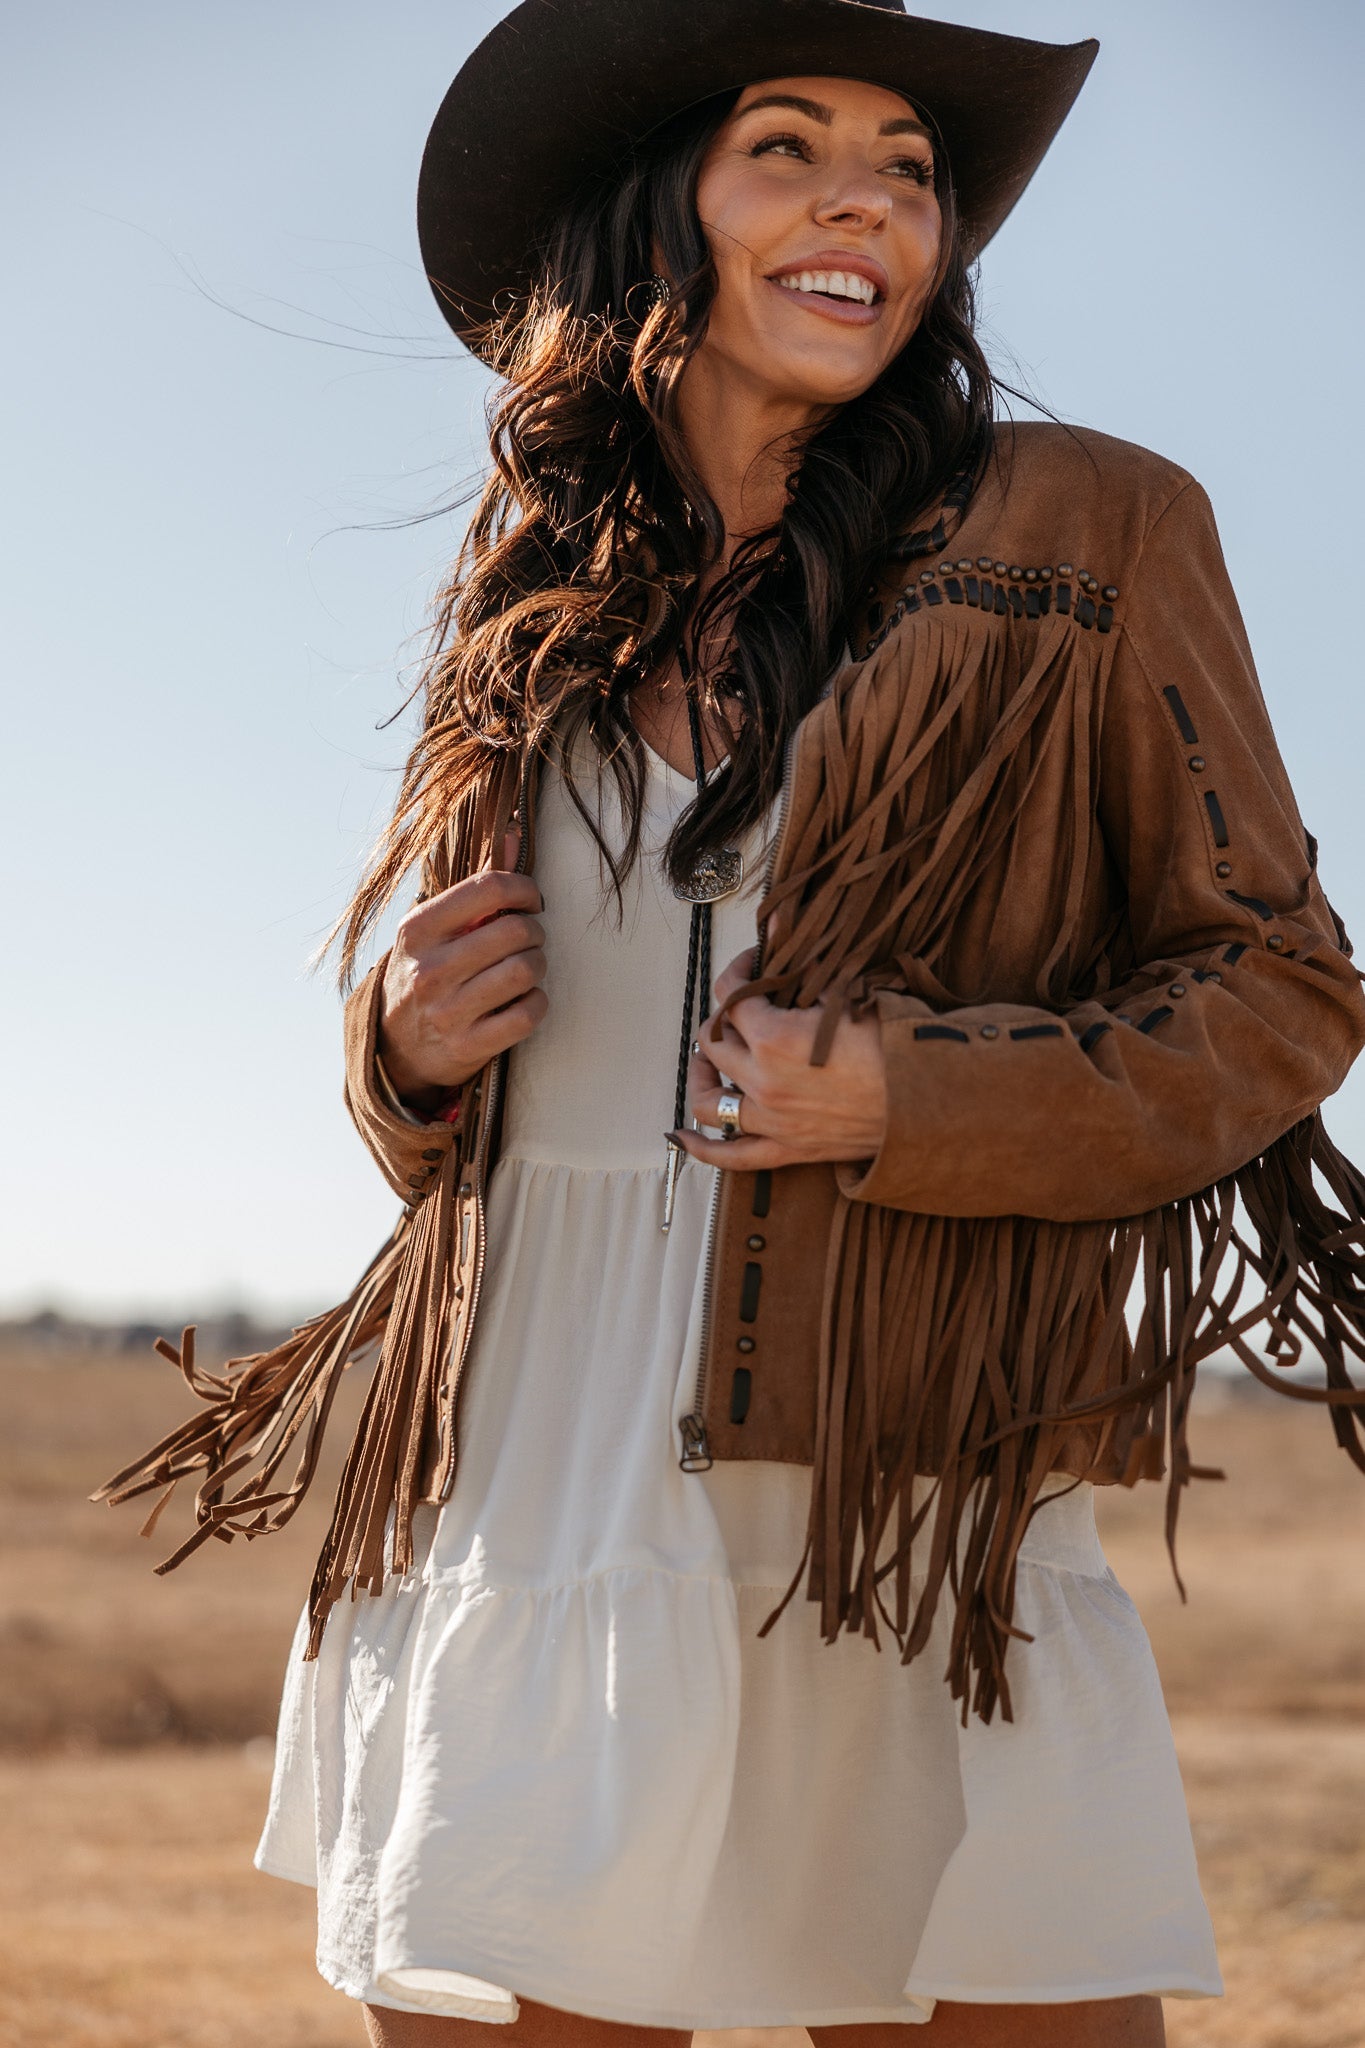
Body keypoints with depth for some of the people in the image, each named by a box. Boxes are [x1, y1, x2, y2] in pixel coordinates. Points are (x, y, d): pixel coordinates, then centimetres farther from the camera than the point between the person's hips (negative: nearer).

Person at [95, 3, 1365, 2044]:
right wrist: (413, 1049, 1)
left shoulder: (1084, 534, 3)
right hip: (528, 1490, 3)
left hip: (913, 1507, -3)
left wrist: (917, 1102, -11)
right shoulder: (542, 613, 14)